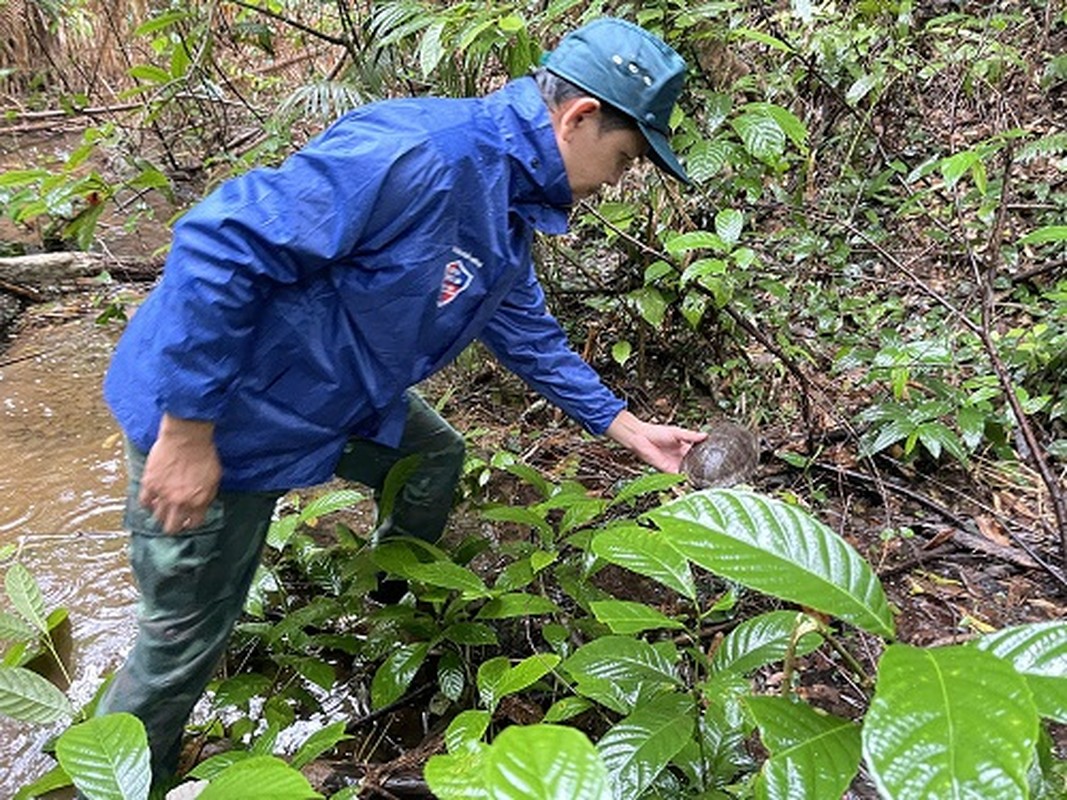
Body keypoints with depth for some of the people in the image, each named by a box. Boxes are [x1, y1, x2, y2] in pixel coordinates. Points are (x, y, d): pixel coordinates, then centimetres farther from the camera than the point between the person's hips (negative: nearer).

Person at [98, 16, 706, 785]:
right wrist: (189, 433, -26)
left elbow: (529, 333, 16)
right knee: (185, 642, 5)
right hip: (215, 414, -9)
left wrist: (629, 427, 16)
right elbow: (219, 247, -32)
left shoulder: (508, 206, 3)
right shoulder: (416, 153, -30)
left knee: (434, 457, 22)